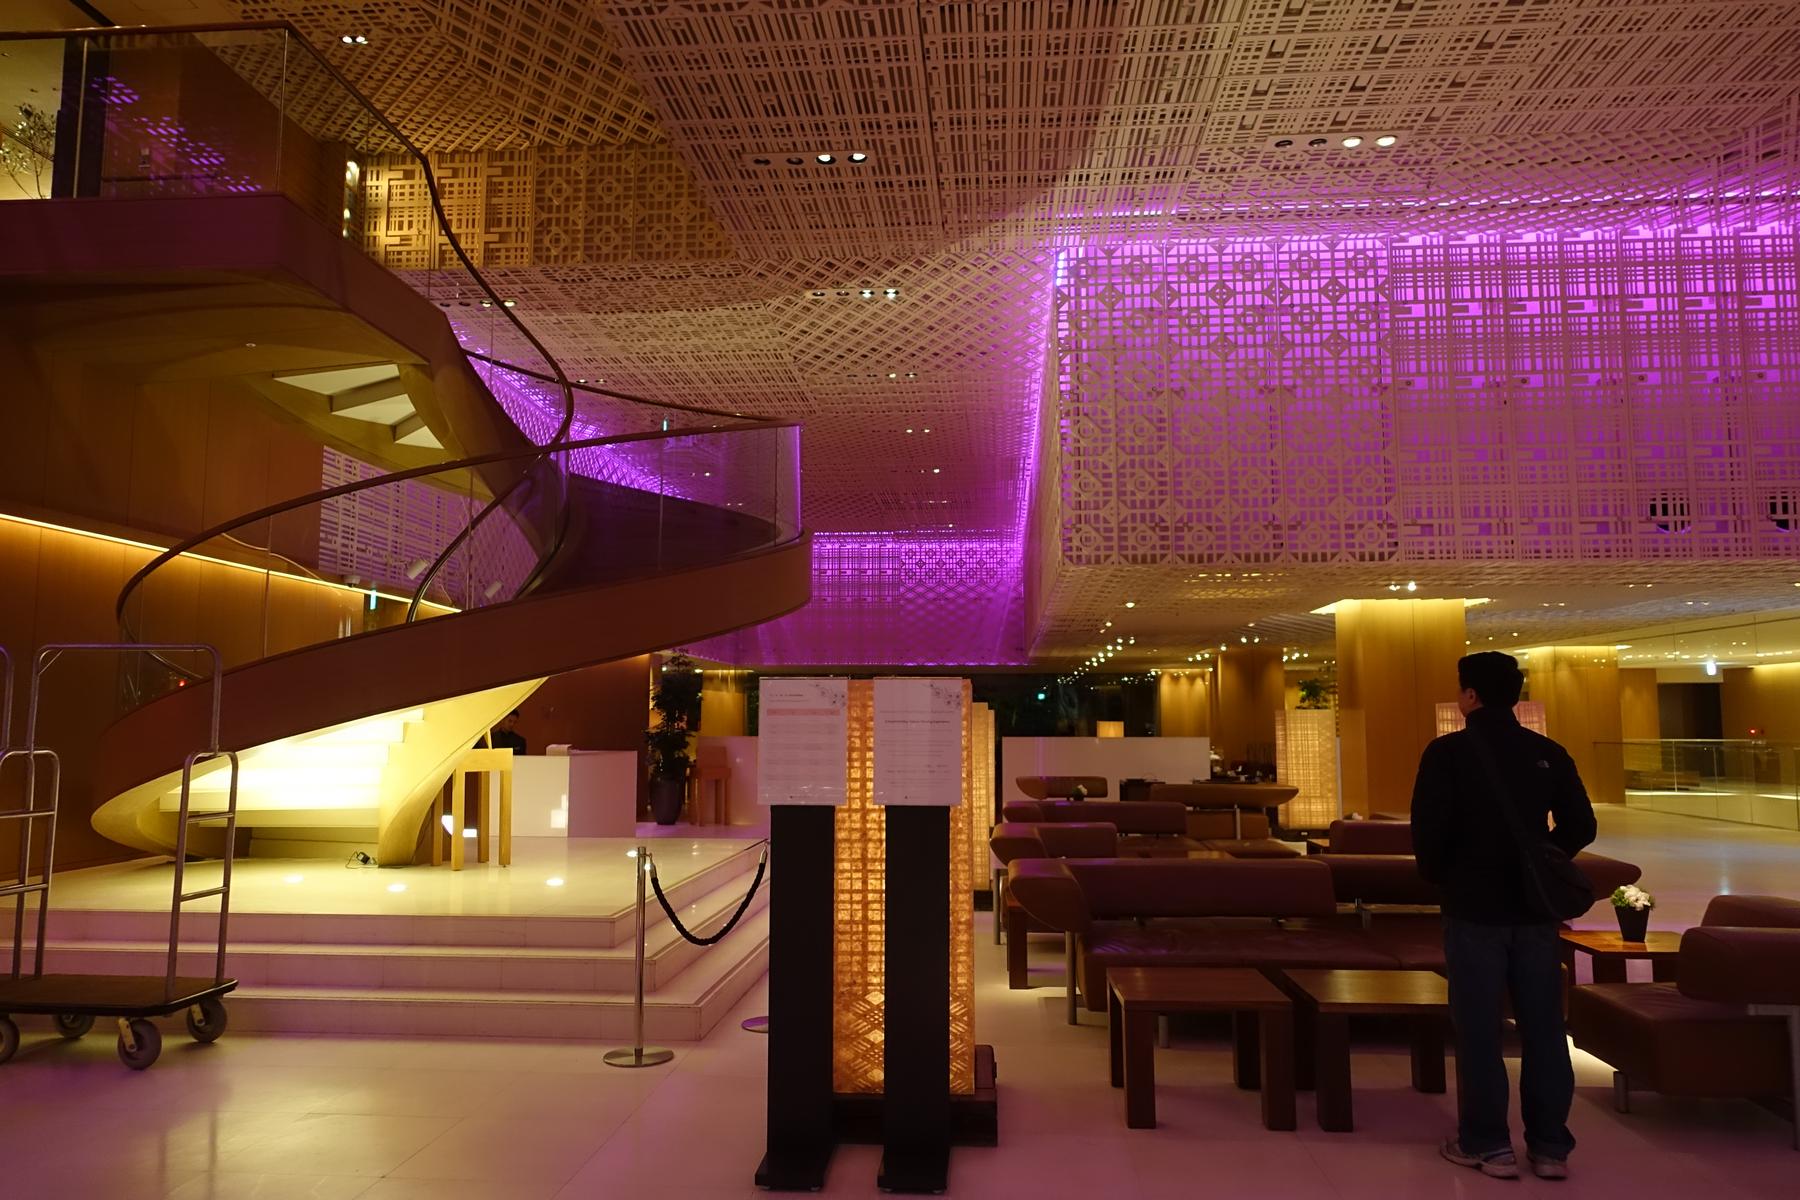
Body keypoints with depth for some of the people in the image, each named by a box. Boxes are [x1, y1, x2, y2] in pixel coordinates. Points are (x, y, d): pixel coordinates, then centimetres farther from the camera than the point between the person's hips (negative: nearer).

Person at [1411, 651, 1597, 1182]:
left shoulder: (1448, 751, -11)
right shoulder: (1548, 753, 2)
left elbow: (1428, 828, -14)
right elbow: (1579, 826, 4)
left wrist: (1438, 876, 4)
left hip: (1474, 907, -4)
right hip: (1534, 908, 4)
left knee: (1479, 1028, 6)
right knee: (1543, 1026, 11)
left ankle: (1487, 1144, 13)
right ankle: (1550, 1146, 18)